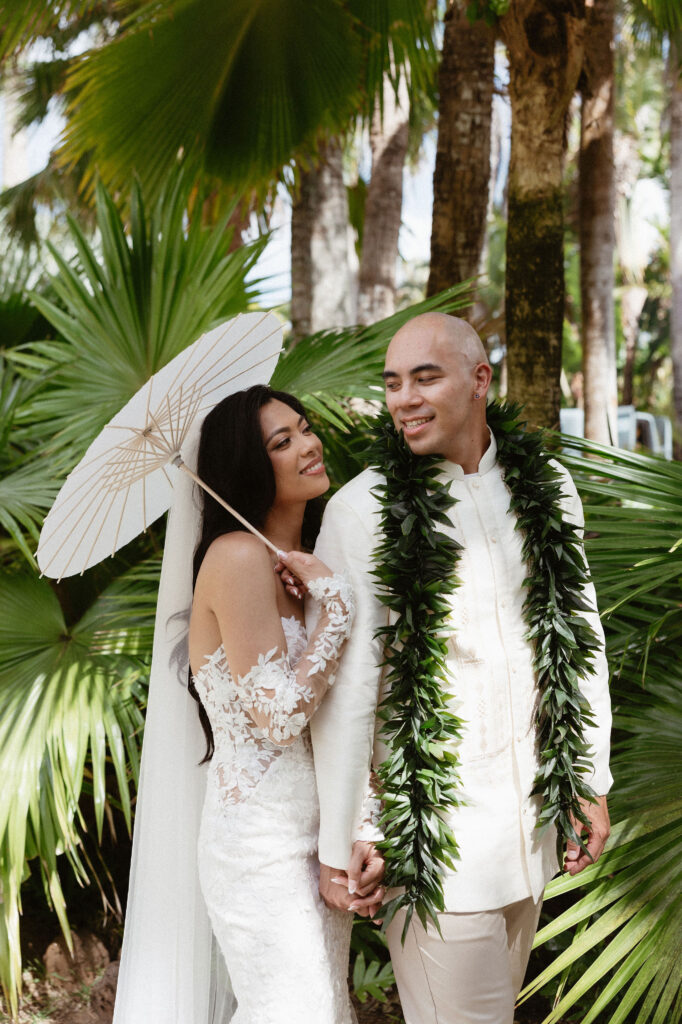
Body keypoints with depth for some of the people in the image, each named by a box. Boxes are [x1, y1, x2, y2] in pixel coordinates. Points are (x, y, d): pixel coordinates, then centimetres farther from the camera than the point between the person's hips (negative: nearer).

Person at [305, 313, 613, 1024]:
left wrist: (592, 783, 11)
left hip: (530, 818, 5)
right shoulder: (362, 510, -11)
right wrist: (337, 843, -8)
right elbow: (345, 689, -11)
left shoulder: (546, 487, 3)